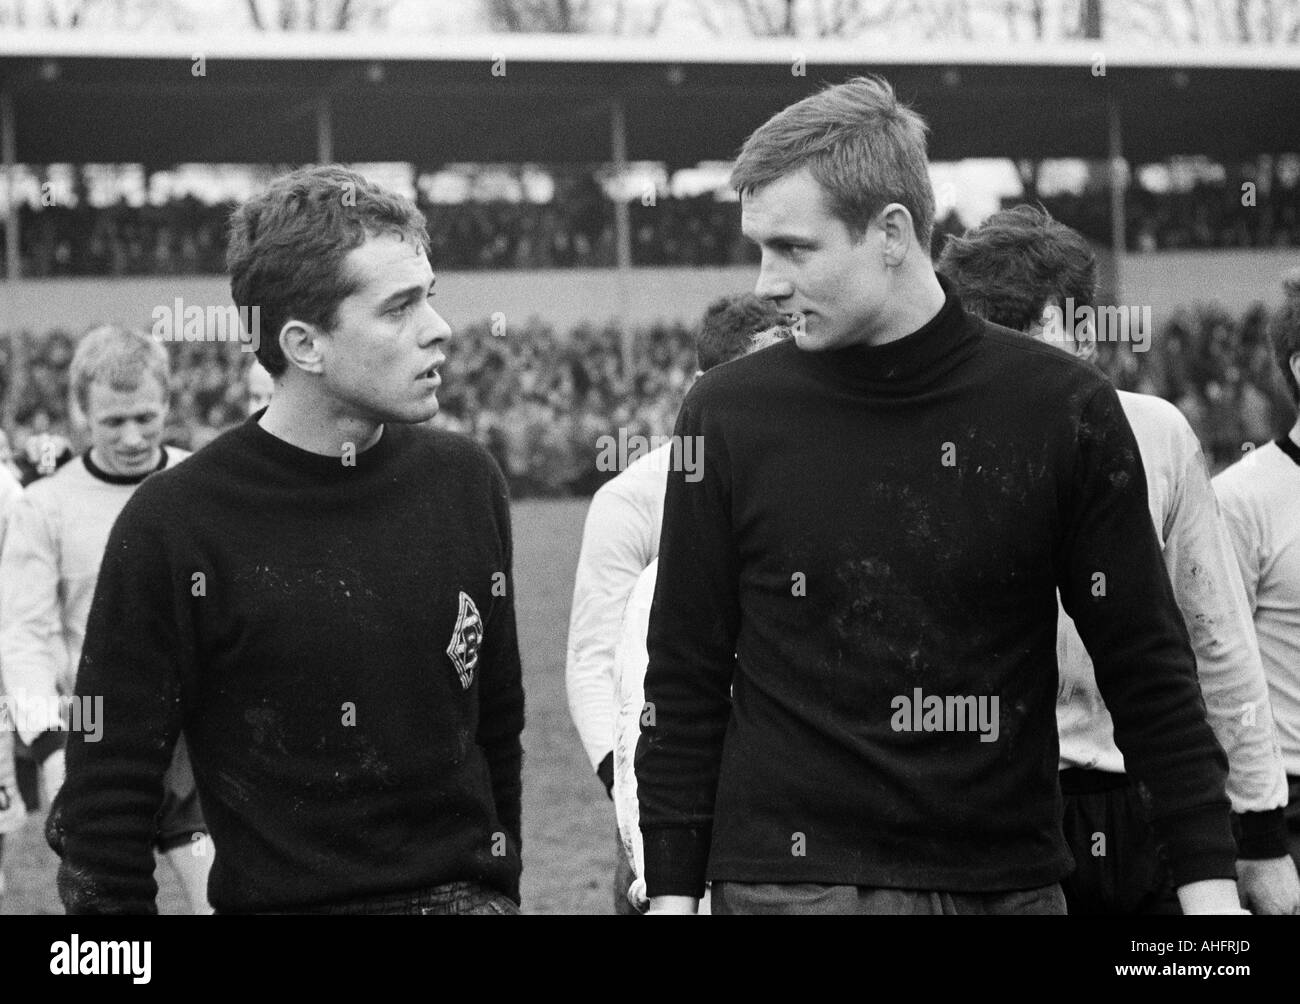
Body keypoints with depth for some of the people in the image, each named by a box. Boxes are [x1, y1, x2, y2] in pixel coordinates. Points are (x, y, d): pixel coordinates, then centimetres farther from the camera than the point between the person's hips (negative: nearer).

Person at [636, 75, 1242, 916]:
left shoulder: (1062, 409, -3)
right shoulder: (729, 415, -2)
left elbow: (1148, 669, 1)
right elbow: (685, 684, 3)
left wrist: (1209, 880, -4)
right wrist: (672, 891, -1)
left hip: (1012, 878, 1)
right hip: (792, 878, 0)